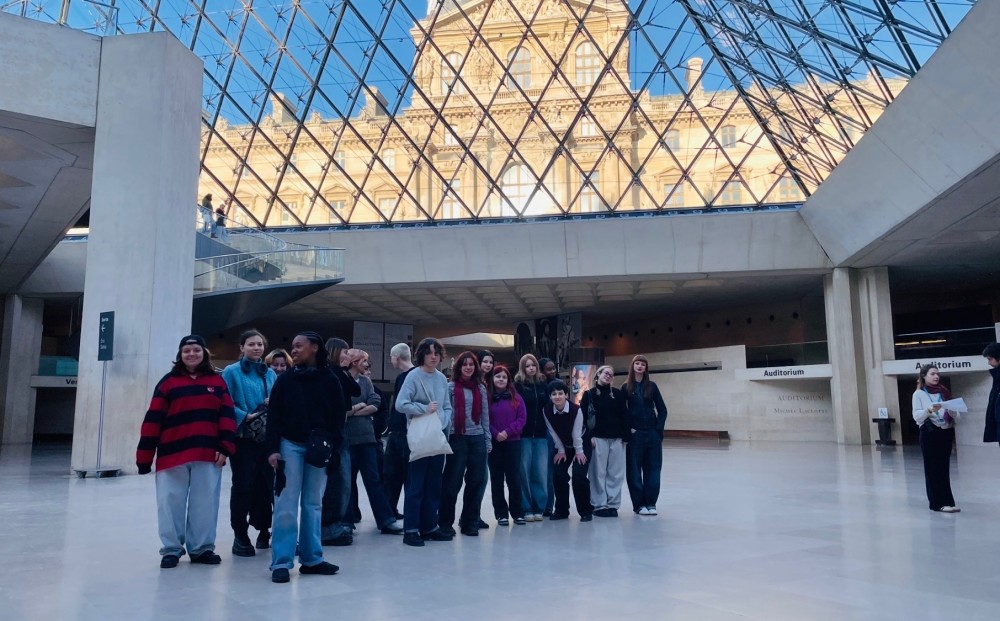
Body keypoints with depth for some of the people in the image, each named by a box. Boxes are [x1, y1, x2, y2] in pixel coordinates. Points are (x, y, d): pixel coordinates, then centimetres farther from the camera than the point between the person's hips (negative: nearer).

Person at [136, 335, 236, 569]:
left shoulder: (217, 381, 9)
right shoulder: (168, 382, 4)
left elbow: (227, 415, 5)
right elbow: (153, 420, 0)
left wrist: (225, 447, -6)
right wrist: (144, 456, -3)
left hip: (208, 455, 1)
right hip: (173, 454, -1)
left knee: (205, 503, 6)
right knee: (170, 503, 5)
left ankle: (202, 548, 19)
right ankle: (171, 550, 18)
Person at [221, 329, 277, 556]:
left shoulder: (270, 373, 14)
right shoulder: (231, 372, 0)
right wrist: (247, 416, -18)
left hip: (267, 437, 4)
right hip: (243, 438, -4)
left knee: (265, 484, 7)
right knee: (243, 485, -3)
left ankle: (264, 530, 21)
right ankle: (240, 534, 7)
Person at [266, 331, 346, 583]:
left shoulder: (329, 380, 2)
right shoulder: (285, 380, 3)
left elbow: (338, 415, 3)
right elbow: (274, 416, 0)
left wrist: (333, 446, -7)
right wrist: (273, 448, -9)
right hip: (290, 446, -1)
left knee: (313, 504, 9)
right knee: (286, 505, -2)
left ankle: (311, 559, 16)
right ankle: (281, 562, 2)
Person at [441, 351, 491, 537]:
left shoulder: (480, 388, 12)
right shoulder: (451, 387, 1)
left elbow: (485, 415, 13)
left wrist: (488, 440, 10)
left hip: (477, 439, 4)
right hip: (457, 439, -4)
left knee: (476, 481, 5)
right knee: (452, 482, -1)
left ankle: (470, 522, 18)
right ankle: (445, 522, 12)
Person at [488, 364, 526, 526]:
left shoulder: (516, 397, 6)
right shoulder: (487, 397, 1)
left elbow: (522, 418, 0)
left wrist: (508, 432, -11)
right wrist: (495, 434, -15)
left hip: (513, 443, 0)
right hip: (494, 443, 0)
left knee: (514, 478, 1)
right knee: (497, 479, 4)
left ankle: (517, 513, 12)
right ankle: (501, 513, 12)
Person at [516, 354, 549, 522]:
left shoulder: (542, 385, 11)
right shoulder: (517, 385, -1)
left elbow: (548, 407, 14)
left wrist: (548, 428, 5)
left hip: (541, 434, 3)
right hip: (524, 434, -3)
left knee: (541, 471, 2)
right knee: (524, 471, 0)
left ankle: (539, 507, 12)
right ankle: (526, 508, 8)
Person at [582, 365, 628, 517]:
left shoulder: (618, 394, 7)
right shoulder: (589, 394, 2)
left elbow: (623, 416, 6)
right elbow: (583, 417, -2)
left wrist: (625, 436, 0)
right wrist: (589, 437, -10)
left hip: (616, 439, 2)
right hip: (598, 439, -2)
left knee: (615, 473, 4)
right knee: (598, 473, 0)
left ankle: (613, 504, 13)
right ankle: (599, 505, 8)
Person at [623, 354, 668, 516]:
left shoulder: (651, 386, 5)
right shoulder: (626, 387, 2)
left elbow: (662, 409, 6)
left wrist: (659, 428, -3)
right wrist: (628, 428, -8)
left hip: (652, 432, 2)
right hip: (635, 433, -1)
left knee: (653, 467, 4)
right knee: (634, 469, 2)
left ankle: (651, 502, 12)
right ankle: (639, 503, 10)